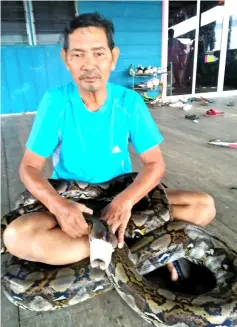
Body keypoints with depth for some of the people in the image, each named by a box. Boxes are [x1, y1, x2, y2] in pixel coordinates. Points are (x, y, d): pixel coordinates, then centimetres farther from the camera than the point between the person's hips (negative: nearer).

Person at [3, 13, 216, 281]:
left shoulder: (129, 101, -10)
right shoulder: (55, 101, -13)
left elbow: (154, 163, -9)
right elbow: (30, 167, -11)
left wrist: (126, 200, -29)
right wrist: (59, 205, -31)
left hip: (122, 197, 1)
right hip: (69, 202, 0)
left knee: (204, 206, -10)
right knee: (16, 236, -31)